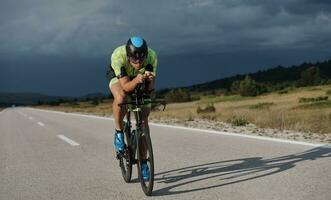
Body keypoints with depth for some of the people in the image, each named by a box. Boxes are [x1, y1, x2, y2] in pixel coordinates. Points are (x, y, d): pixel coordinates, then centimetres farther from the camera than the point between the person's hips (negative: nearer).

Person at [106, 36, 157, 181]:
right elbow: (125, 87, -39)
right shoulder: (118, 56, -39)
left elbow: (150, 88, -30)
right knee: (121, 98, -37)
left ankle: (143, 163, 6)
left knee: (144, 119, -7)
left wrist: (149, 80, -51)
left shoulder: (151, 56, -33)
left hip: (139, 78, 2)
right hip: (118, 76, -2)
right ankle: (119, 132, -9)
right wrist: (136, 80, -58)